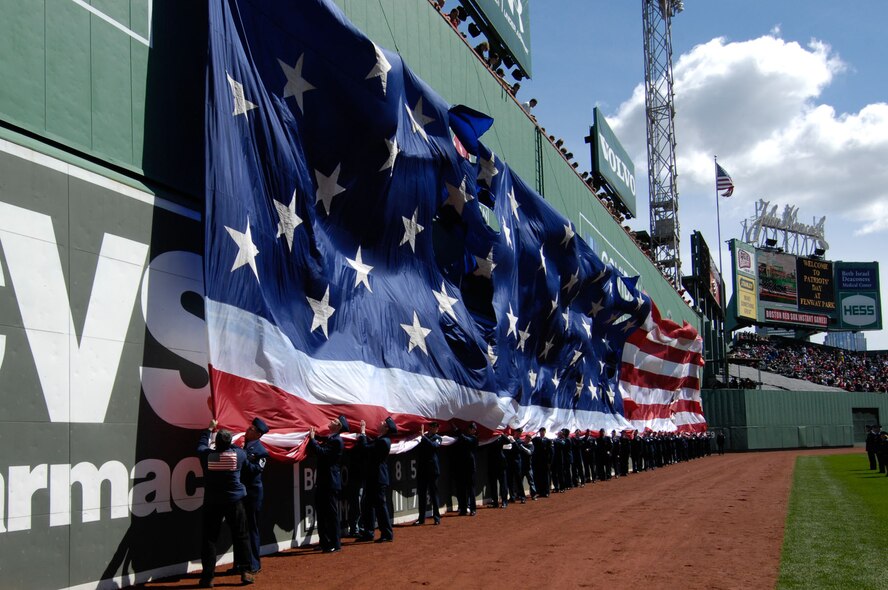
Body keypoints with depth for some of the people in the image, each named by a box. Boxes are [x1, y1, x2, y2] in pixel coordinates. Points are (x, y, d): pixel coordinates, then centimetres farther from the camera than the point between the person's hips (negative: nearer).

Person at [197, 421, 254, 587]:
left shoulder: (206, 455, -7)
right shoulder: (238, 454, -7)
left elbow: (202, 444, 15)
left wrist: (209, 429, 29)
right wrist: (229, 443, 31)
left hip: (212, 503, 0)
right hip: (234, 502, 0)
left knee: (209, 538, 5)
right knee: (240, 536, 8)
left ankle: (207, 577, 2)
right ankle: (245, 572, 7)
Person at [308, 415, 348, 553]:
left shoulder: (336, 440, -14)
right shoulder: (329, 439, 15)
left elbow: (322, 452, -23)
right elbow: (320, 450, 17)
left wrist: (312, 439, -15)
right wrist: (312, 438, 8)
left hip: (331, 484, -9)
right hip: (323, 483, 9)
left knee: (332, 514, -3)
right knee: (322, 514, 13)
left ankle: (335, 544, 4)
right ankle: (325, 543, 21)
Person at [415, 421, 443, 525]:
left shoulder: (437, 438, 1)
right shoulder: (424, 437, 14)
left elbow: (433, 445, -18)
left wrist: (423, 436, -20)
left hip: (432, 469, -4)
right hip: (422, 469, 4)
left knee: (433, 493, -1)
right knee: (421, 494, 6)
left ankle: (437, 517, 4)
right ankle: (421, 518, 11)